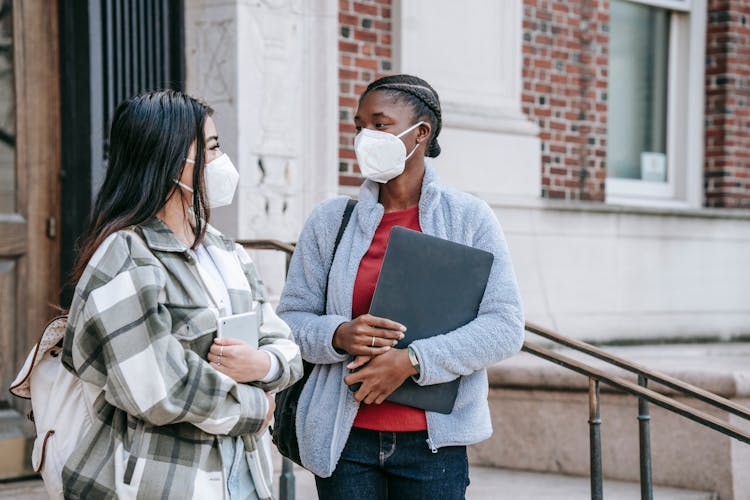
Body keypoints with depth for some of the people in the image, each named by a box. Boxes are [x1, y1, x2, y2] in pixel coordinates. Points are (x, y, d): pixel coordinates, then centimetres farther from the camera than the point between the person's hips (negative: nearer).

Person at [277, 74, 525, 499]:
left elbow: (505, 326, -6)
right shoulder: (331, 220, 5)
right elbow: (291, 317, 4)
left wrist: (412, 361, -16)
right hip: (343, 438, 1)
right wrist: (339, 336, -17)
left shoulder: (470, 219, 0)